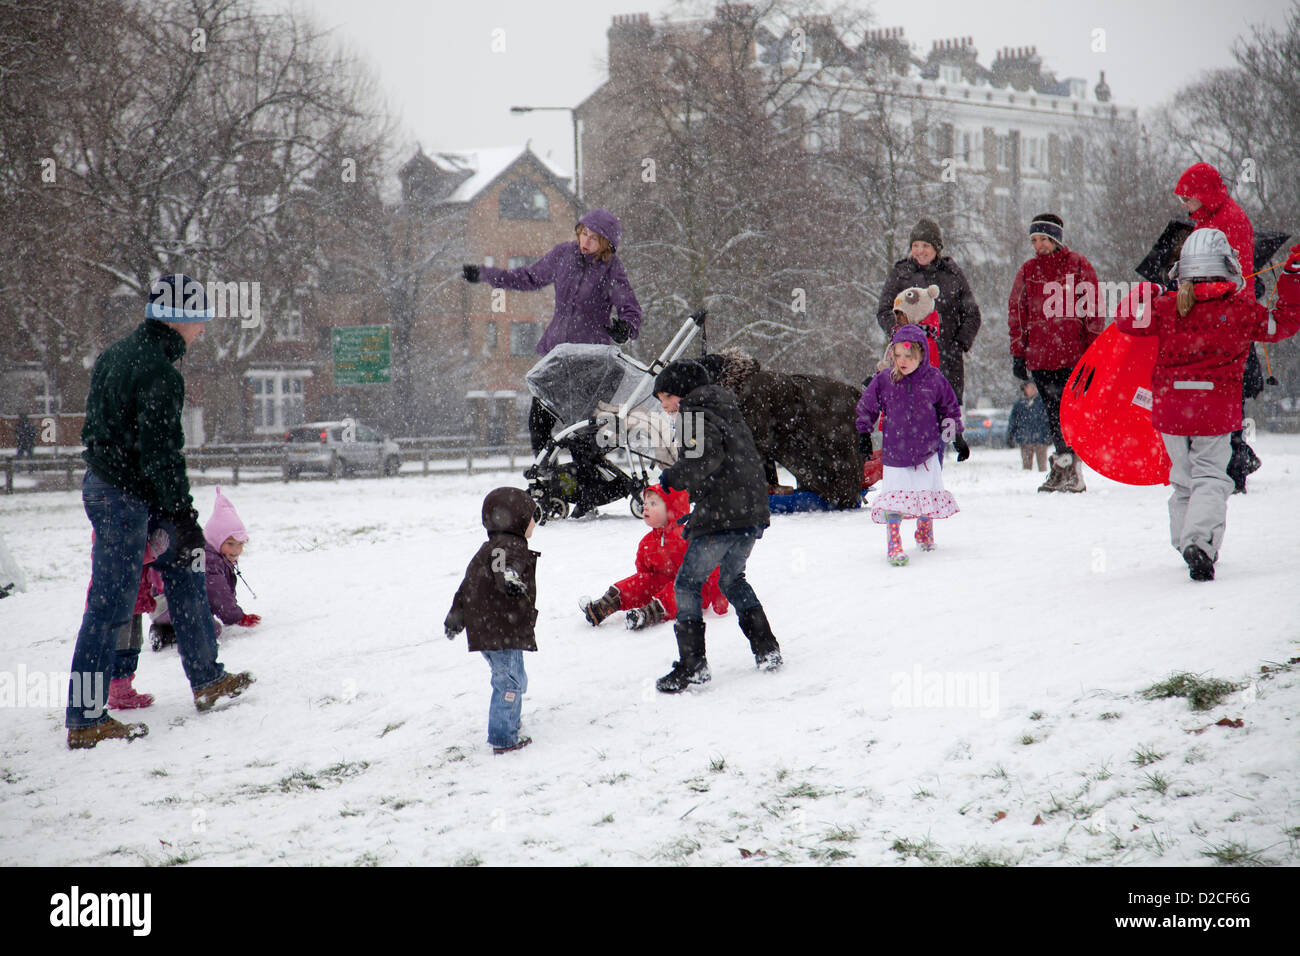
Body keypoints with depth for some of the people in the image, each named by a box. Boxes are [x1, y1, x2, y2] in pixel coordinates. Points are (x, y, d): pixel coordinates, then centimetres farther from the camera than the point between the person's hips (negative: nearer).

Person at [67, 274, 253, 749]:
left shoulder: (117, 353, 10)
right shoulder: (159, 373, -20)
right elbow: (160, 453, -23)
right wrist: (183, 517, -18)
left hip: (101, 480, 10)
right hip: (126, 499, -10)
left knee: (183, 569, 18)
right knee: (110, 605, -5)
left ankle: (207, 679, 25)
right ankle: (85, 720, 1)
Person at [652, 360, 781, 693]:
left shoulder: (694, 413, -5)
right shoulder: (726, 410, 21)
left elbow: (707, 457, -23)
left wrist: (673, 478, -7)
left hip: (722, 516, -9)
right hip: (754, 513, 9)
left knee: (687, 584, 1)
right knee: (732, 580, 26)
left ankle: (692, 665, -5)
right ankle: (767, 650, 23)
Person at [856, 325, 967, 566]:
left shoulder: (934, 380, -5)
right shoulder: (884, 380, -6)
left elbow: (950, 409, 10)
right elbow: (866, 408, 8)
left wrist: (957, 438, 12)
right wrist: (864, 434, 7)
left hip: (927, 451, 2)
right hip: (895, 454, -2)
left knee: (928, 494, 12)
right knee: (895, 500, -11)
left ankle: (925, 532, 38)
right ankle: (893, 544, -5)